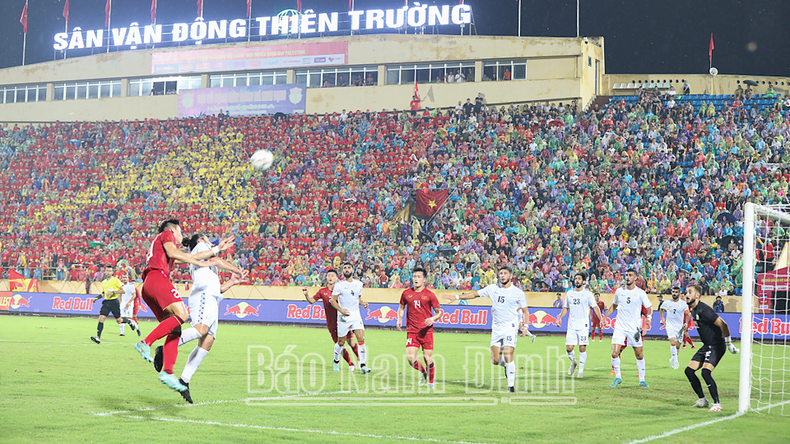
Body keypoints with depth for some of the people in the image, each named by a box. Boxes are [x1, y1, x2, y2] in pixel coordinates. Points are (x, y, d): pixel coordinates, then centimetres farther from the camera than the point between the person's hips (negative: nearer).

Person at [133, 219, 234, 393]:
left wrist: (218, 249, 41)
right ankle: (145, 343, -31)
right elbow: (172, 252, -6)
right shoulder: (167, 234, 13)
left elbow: (191, 257, 38)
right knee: (181, 314, -23)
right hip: (157, 278, -9)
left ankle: (167, 372, -13)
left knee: (175, 331, 0)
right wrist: (199, 263, 0)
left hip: (147, 288, 9)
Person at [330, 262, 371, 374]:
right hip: (343, 317, -3)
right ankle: (336, 361, 34)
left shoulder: (359, 284, 10)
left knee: (361, 339, -13)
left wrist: (363, 303, 1)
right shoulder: (339, 285, -4)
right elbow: (333, 300, -3)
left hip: (356, 315, 3)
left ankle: (363, 366, -13)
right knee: (341, 342, 7)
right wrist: (341, 310, -19)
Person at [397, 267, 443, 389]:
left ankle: (431, 381, 23)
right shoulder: (406, 293, 6)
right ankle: (423, 372, 21)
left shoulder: (429, 295, -1)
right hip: (412, 331, 2)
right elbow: (401, 307, 22)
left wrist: (433, 319, -15)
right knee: (410, 358, -10)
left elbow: (439, 312, 5)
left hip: (426, 331, -2)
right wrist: (399, 319, 4)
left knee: (428, 358, -2)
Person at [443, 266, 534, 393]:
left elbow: (525, 311, 7)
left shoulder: (518, 293, -1)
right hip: (496, 328, 3)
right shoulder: (493, 289, 6)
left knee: (508, 356, -16)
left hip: (511, 327, -3)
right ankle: (505, 364, 34)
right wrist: (457, 297, 7)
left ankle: (511, 386, -4)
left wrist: (525, 326, -6)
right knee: (495, 360, -2)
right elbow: (475, 294, 12)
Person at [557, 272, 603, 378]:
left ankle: (581, 370, 8)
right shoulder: (570, 293, 11)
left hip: (583, 325, -3)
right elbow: (566, 308, 20)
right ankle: (573, 362, 24)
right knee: (569, 348, -5)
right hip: (571, 325, 3)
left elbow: (595, 307, -3)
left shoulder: (587, 294, -1)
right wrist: (560, 317, 5)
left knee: (582, 348, -4)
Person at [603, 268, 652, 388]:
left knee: (639, 355, 3)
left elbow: (649, 307, 2)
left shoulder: (640, 293, -3)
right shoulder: (619, 291, 5)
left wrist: (648, 317, -18)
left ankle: (642, 380, 18)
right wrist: (605, 317, 14)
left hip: (634, 328, -1)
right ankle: (618, 377, 6)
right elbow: (614, 305, 21)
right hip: (620, 327, 1)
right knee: (614, 353, -12)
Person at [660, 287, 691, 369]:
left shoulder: (683, 304, -3)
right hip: (670, 326, -1)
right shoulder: (667, 303, -1)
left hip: (680, 327, 1)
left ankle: (672, 359, 30)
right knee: (673, 342, -22)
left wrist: (686, 323, -7)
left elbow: (687, 314, 8)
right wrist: (662, 319, 14)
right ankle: (674, 360, -14)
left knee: (677, 345, 6)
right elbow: (661, 308, 20)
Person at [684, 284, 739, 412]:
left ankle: (717, 404, -14)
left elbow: (723, 325, -24)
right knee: (689, 370, 5)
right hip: (707, 346, 10)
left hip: (716, 346, -10)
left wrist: (729, 344, -18)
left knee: (705, 372, -23)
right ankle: (702, 400, 15)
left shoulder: (703, 310, -21)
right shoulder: (693, 309, 10)